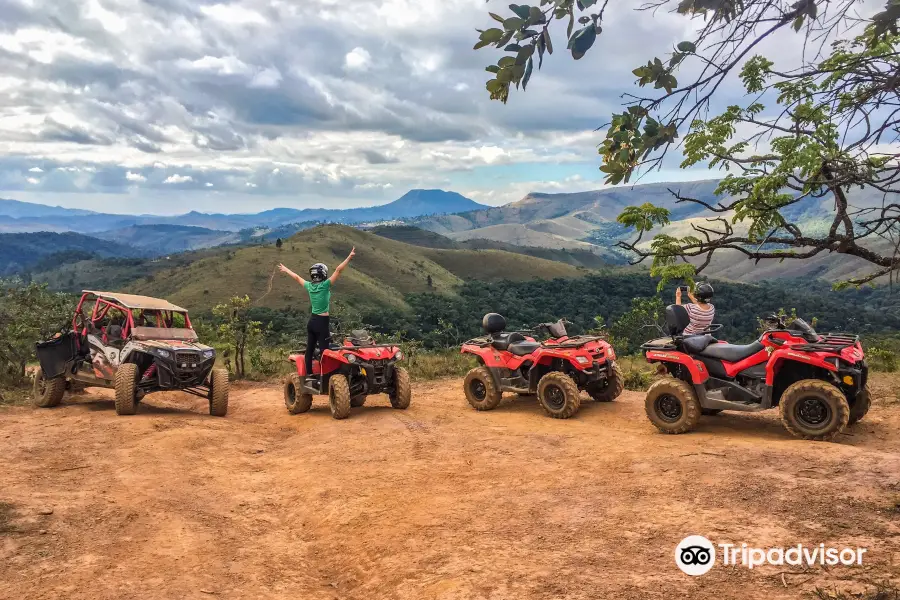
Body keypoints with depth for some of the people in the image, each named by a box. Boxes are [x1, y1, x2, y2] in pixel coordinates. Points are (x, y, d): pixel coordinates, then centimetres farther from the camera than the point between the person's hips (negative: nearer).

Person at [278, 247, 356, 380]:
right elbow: (338, 270, -19)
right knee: (323, 350, -5)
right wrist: (349, 257, -22)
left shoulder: (309, 286, 4)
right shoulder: (325, 285, -14)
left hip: (311, 321, 7)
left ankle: (309, 374, 20)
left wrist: (286, 270, 36)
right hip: (322, 322, -7)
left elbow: (297, 277, 21)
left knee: (310, 349, 12)